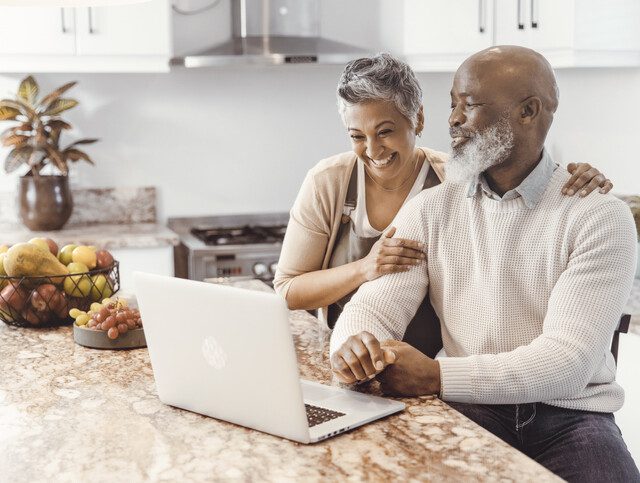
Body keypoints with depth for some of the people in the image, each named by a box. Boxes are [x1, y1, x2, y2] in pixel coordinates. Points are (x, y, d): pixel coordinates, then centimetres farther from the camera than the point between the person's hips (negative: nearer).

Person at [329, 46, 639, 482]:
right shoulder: (429, 210, 6)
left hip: (568, 414, -2)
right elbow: (374, 307, -2)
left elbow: (569, 359, -16)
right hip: (468, 408, 2)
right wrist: (355, 347, -28)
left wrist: (438, 377, -27)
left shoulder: (600, 216, -6)